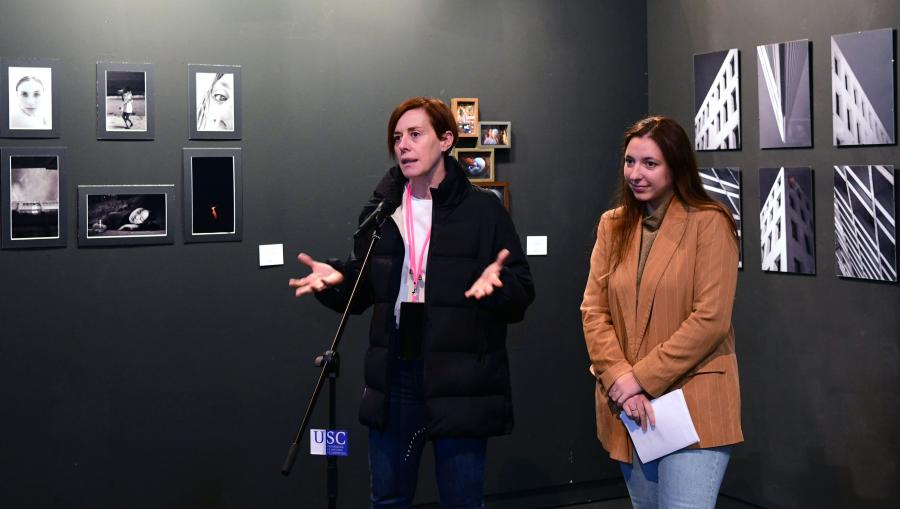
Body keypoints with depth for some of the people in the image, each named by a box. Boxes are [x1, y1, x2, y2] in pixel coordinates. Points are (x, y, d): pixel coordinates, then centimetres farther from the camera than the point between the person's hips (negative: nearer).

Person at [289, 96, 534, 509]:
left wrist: (498, 281, -26)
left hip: (460, 382, -4)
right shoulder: (380, 208, 8)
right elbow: (363, 291, 14)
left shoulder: (483, 209, -4)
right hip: (394, 378, 4)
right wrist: (336, 280, -7)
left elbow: (522, 294, -4)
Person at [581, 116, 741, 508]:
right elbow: (593, 311, 3)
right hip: (628, 407, 5)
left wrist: (642, 379, -15)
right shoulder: (612, 226, 9)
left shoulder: (709, 223, -7)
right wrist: (620, 381, -12)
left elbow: (710, 319, -14)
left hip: (692, 404, -5)